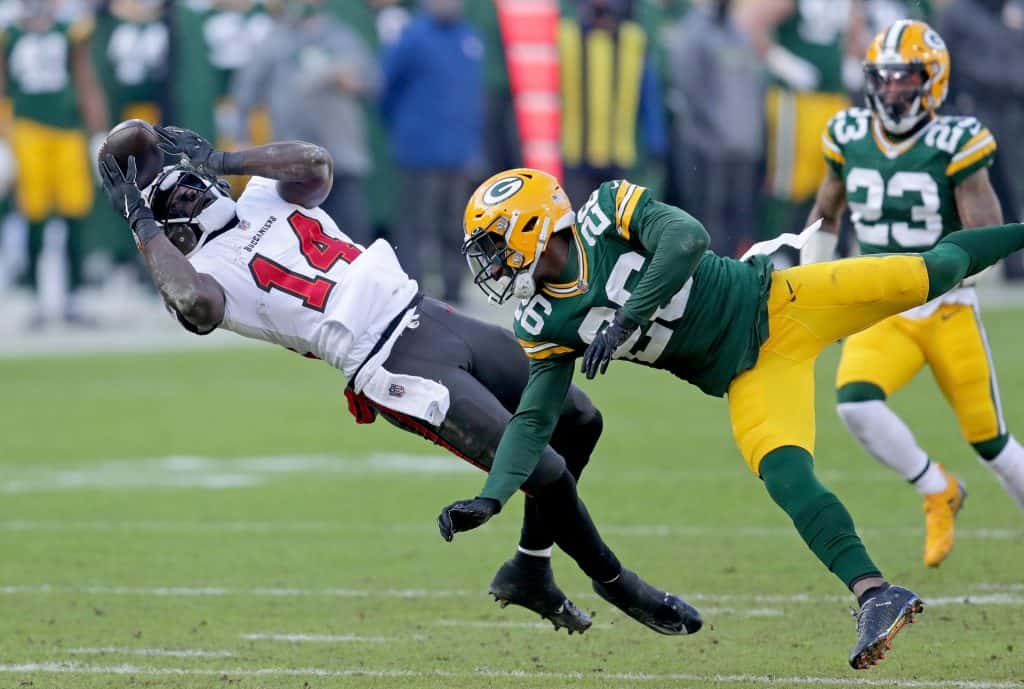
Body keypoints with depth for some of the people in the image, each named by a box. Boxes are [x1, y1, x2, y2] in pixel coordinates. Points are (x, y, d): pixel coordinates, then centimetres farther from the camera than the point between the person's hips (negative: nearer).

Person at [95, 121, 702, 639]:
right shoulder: (205, 270, -7)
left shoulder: (264, 196, 14)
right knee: (548, 474, -12)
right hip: (396, 369, -8)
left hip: (426, 315, 8)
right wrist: (140, 223, -21)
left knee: (578, 422, 11)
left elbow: (316, 163, -7)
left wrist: (221, 159, -5)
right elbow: (194, 299, -32)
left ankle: (531, 570, 24)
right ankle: (619, 586, 13)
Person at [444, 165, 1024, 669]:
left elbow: (688, 239, -30)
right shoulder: (545, 325, 0)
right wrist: (491, 498, -12)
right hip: (749, 375, 3)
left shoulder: (609, 211, -15)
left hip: (775, 304, -3)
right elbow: (534, 419, 0)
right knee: (786, 476, -20)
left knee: (937, 272, -8)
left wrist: (626, 319, -35)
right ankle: (874, 594, -26)